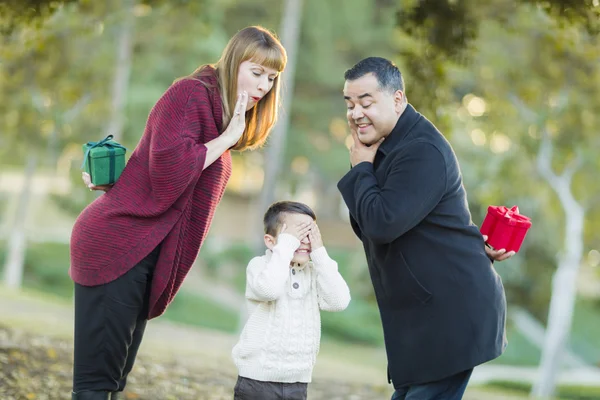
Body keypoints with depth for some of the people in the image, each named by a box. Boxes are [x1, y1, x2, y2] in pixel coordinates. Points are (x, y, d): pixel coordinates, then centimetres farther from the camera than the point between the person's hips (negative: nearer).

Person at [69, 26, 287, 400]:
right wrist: (226, 140, -17)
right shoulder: (191, 93, -12)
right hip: (117, 246, -9)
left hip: (146, 256, 9)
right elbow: (169, 169, -23)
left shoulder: (219, 115, 17)